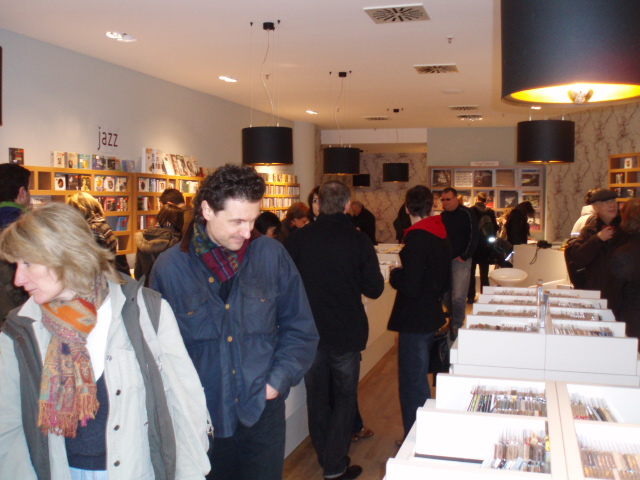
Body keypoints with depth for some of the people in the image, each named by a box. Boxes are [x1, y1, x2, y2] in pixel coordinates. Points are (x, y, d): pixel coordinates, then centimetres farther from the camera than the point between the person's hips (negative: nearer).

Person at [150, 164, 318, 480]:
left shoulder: (271, 255, -5)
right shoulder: (170, 267, -8)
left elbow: (300, 329, 3)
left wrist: (278, 380, -7)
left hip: (262, 412, 1)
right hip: (201, 419, 0)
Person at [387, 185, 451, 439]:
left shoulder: (416, 238, -21)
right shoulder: (441, 236, 6)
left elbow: (409, 286, -24)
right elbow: (446, 281, 14)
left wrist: (394, 275, -6)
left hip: (414, 321, -9)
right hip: (432, 317, 9)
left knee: (412, 384, 1)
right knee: (420, 381, 22)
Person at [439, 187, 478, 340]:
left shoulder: (466, 214, -6)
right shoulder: (442, 216, 12)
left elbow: (473, 237, -7)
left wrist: (464, 257, -10)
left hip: (460, 261, -6)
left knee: (458, 298, -12)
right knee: (446, 297, 9)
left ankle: (456, 327, -1)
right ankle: (449, 326, 24)